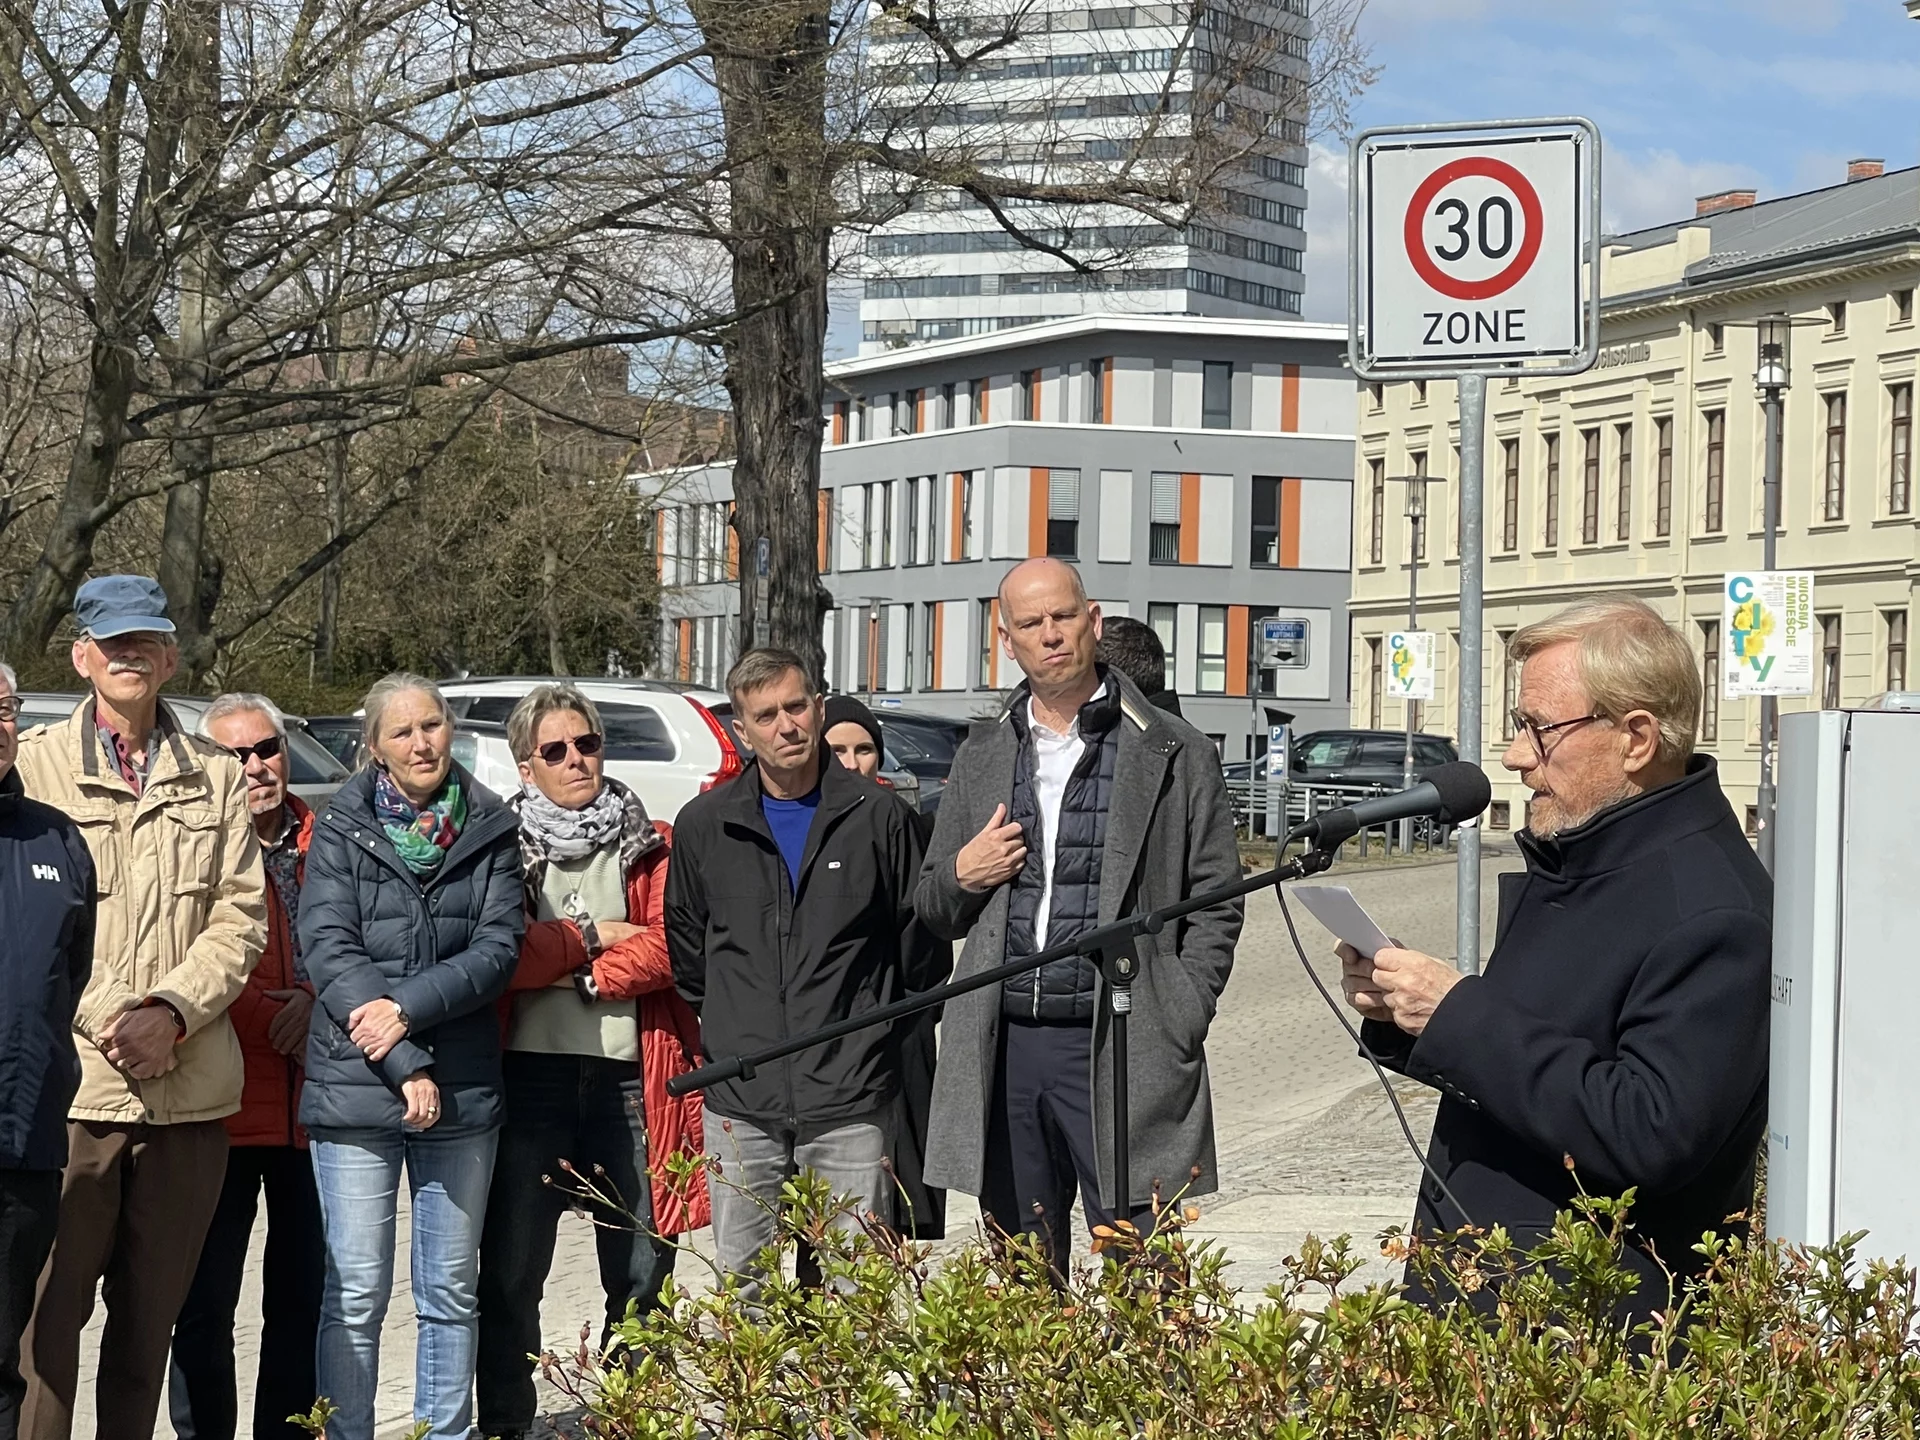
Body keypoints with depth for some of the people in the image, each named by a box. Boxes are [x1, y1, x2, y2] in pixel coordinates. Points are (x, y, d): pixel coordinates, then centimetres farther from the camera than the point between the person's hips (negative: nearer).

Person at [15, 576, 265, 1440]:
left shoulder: (216, 777, 12)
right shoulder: (35, 764, 3)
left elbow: (241, 915, 6)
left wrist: (172, 1010, -10)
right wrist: (101, 1020, -12)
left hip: (189, 1085, 3)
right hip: (69, 1077, -3)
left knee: (151, 1317, 9)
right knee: (49, 1311, -5)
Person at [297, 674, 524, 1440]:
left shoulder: (489, 829, 8)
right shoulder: (342, 829, 2)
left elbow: (499, 947, -1)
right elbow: (327, 947, -7)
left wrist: (407, 1008, -15)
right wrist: (405, 1065, -14)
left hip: (463, 1089, 2)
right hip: (356, 1085, -2)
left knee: (451, 1294, 9)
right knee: (356, 1296, -2)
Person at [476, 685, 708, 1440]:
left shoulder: (649, 846, 10)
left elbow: (669, 946, -5)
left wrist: (570, 971, -11)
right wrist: (593, 937, -7)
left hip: (630, 1075, 1)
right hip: (530, 1073, -1)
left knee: (642, 1271, 7)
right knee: (511, 1269, 2)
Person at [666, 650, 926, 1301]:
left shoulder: (877, 816, 2)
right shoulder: (703, 824, 7)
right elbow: (683, 943, 21)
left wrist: (880, 1025, 10)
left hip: (849, 1102, -2)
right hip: (740, 1102, 2)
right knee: (743, 1284, 6)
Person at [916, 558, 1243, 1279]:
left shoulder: (1176, 754, 4)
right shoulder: (981, 757, 16)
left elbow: (1215, 906, 3)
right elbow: (935, 913, 22)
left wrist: (1178, 1027, -7)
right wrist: (962, 876, 0)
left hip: (1119, 1052, -4)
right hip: (1003, 1050, 4)